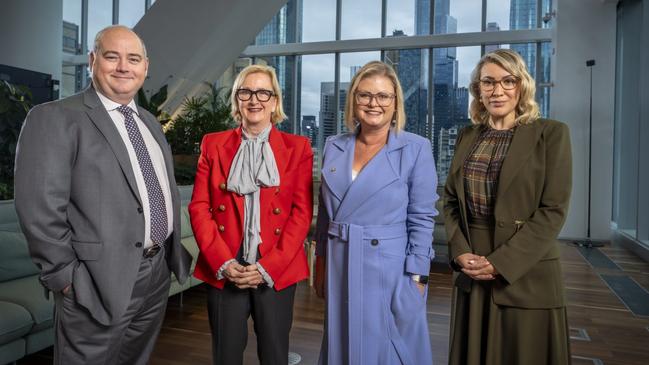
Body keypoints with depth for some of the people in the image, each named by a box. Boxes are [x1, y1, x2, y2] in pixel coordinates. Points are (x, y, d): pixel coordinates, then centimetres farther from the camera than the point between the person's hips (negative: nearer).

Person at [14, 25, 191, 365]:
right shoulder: (54, 118, -11)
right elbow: (40, 210, -15)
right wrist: (66, 278, -14)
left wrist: (172, 251, 11)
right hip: (100, 281, -6)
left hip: (158, 273, 7)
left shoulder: (150, 122, 12)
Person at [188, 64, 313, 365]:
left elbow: (302, 212, -2)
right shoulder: (213, 144, 7)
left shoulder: (298, 147, 3)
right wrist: (223, 263, -9)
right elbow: (199, 207, 2)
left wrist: (268, 266, -10)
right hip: (224, 271, 1)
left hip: (277, 272, 0)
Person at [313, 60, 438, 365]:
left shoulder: (416, 149, -9)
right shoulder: (334, 147, 3)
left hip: (390, 270, -4)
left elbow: (422, 220, -8)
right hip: (340, 269, 4)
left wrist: (416, 278, -11)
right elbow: (325, 211, 10)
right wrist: (321, 262, 11)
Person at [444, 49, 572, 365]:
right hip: (471, 274, 4)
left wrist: (501, 262, -17)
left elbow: (553, 210, -12)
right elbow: (450, 200, 8)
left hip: (526, 275, -4)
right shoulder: (467, 136, 8)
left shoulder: (551, 133, -5)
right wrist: (460, 253, -7)